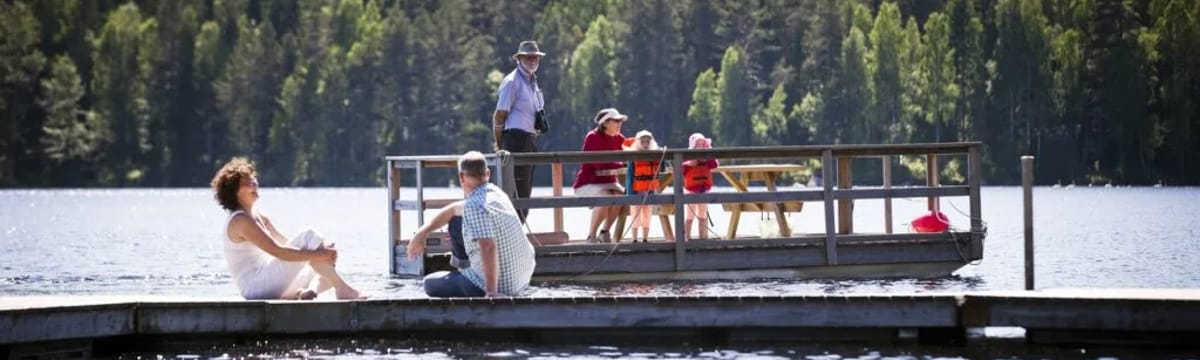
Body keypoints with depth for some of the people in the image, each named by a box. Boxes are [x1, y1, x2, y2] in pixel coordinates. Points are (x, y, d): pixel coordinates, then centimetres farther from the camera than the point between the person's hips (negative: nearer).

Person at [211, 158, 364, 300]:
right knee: (309, 237, -18)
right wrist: (316, 255, -24)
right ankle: (342, 289, -23)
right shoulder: (240, 221, -12)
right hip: (256, 286, -9)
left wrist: (323, 252, -3)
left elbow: (289, 244, 14)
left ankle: (312, 289, -22)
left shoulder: (260, 218, 18)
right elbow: (277, 251, -21)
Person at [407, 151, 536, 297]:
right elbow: (454, 209, 20)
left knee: (430, 283, 9)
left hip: (499, 286, -9)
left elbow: (488, 247, -35)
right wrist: (423, 232, 22)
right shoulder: (494, 192, 4)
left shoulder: (475, 206, -25)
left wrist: (492, 292, -34)